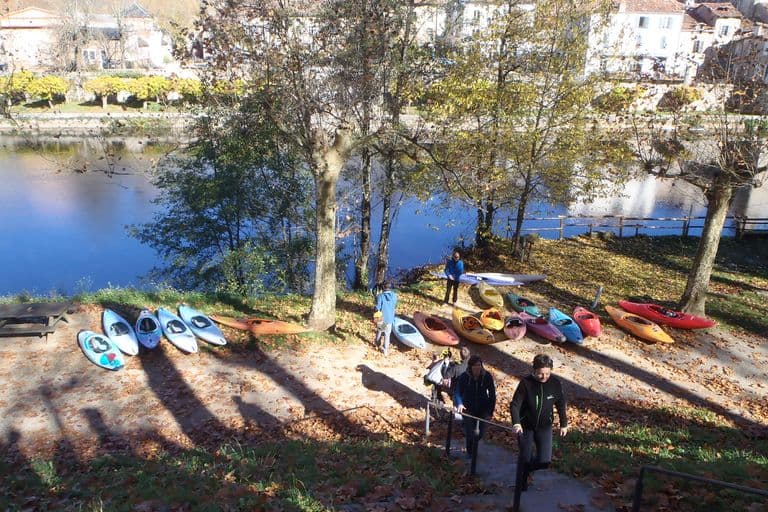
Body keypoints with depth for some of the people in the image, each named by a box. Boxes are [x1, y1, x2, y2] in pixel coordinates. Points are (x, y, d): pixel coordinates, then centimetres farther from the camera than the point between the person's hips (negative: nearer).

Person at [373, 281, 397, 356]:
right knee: (387, 334, 16)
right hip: (390, 318, 1)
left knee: (379, 331, 25)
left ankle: (377, 344, 44)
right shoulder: (394, 296, -10)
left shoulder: (380, 296, -20)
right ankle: (385, 349, 22)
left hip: (381, 318, -1)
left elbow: (377, 308, -21)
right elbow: (395, 306, 4)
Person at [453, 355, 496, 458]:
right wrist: (459, 404, -36)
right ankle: (469, 452, 29)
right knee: (469, 433, -4)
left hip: (483, 409, 1)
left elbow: (492, 394, -5)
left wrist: (490, 411, -8)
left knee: (480, 433, 4)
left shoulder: (487, 376, -12)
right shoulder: (464, 377, -14)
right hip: (468, 408, -1)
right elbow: (457, 392, -16)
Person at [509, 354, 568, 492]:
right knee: (525, 458, 5)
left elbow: (561, 405, 3)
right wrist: (516, 423, -36)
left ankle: (528, 467, 29)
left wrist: (564, 424, 10)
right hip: (526, 426, -2)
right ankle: (521, 486, 29)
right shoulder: (526, 383, -20)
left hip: (545, 426, 2)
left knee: (545, 461, -5)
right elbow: (515, 404, -21)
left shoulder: (555, 383, -12)